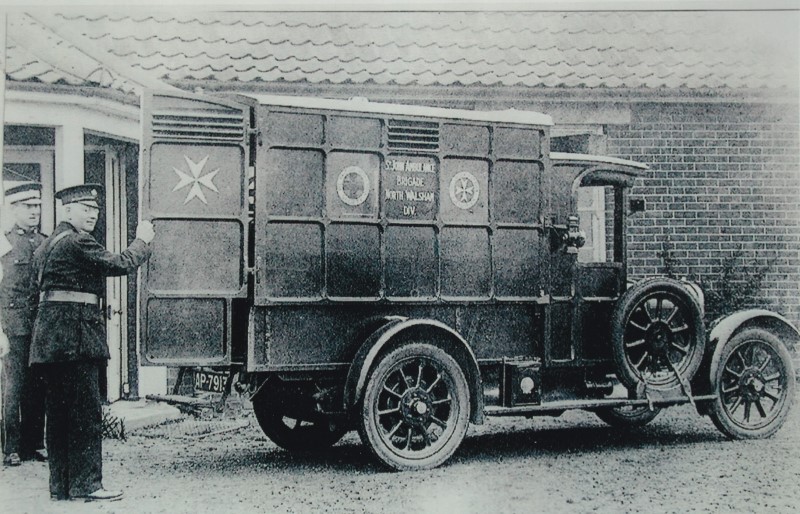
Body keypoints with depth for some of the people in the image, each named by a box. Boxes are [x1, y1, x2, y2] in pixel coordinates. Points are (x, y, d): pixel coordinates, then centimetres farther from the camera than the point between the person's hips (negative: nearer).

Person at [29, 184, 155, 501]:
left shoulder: (48, 244, 19)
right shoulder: (77, 242, -12)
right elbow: (121, 264, -14)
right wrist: (142, 240, 2)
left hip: (49, 337, 10)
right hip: (75, 335, -10)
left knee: (59, 412, 12)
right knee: (86, 411, -5)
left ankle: (60, 485, 16)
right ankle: (86, 484, -3)